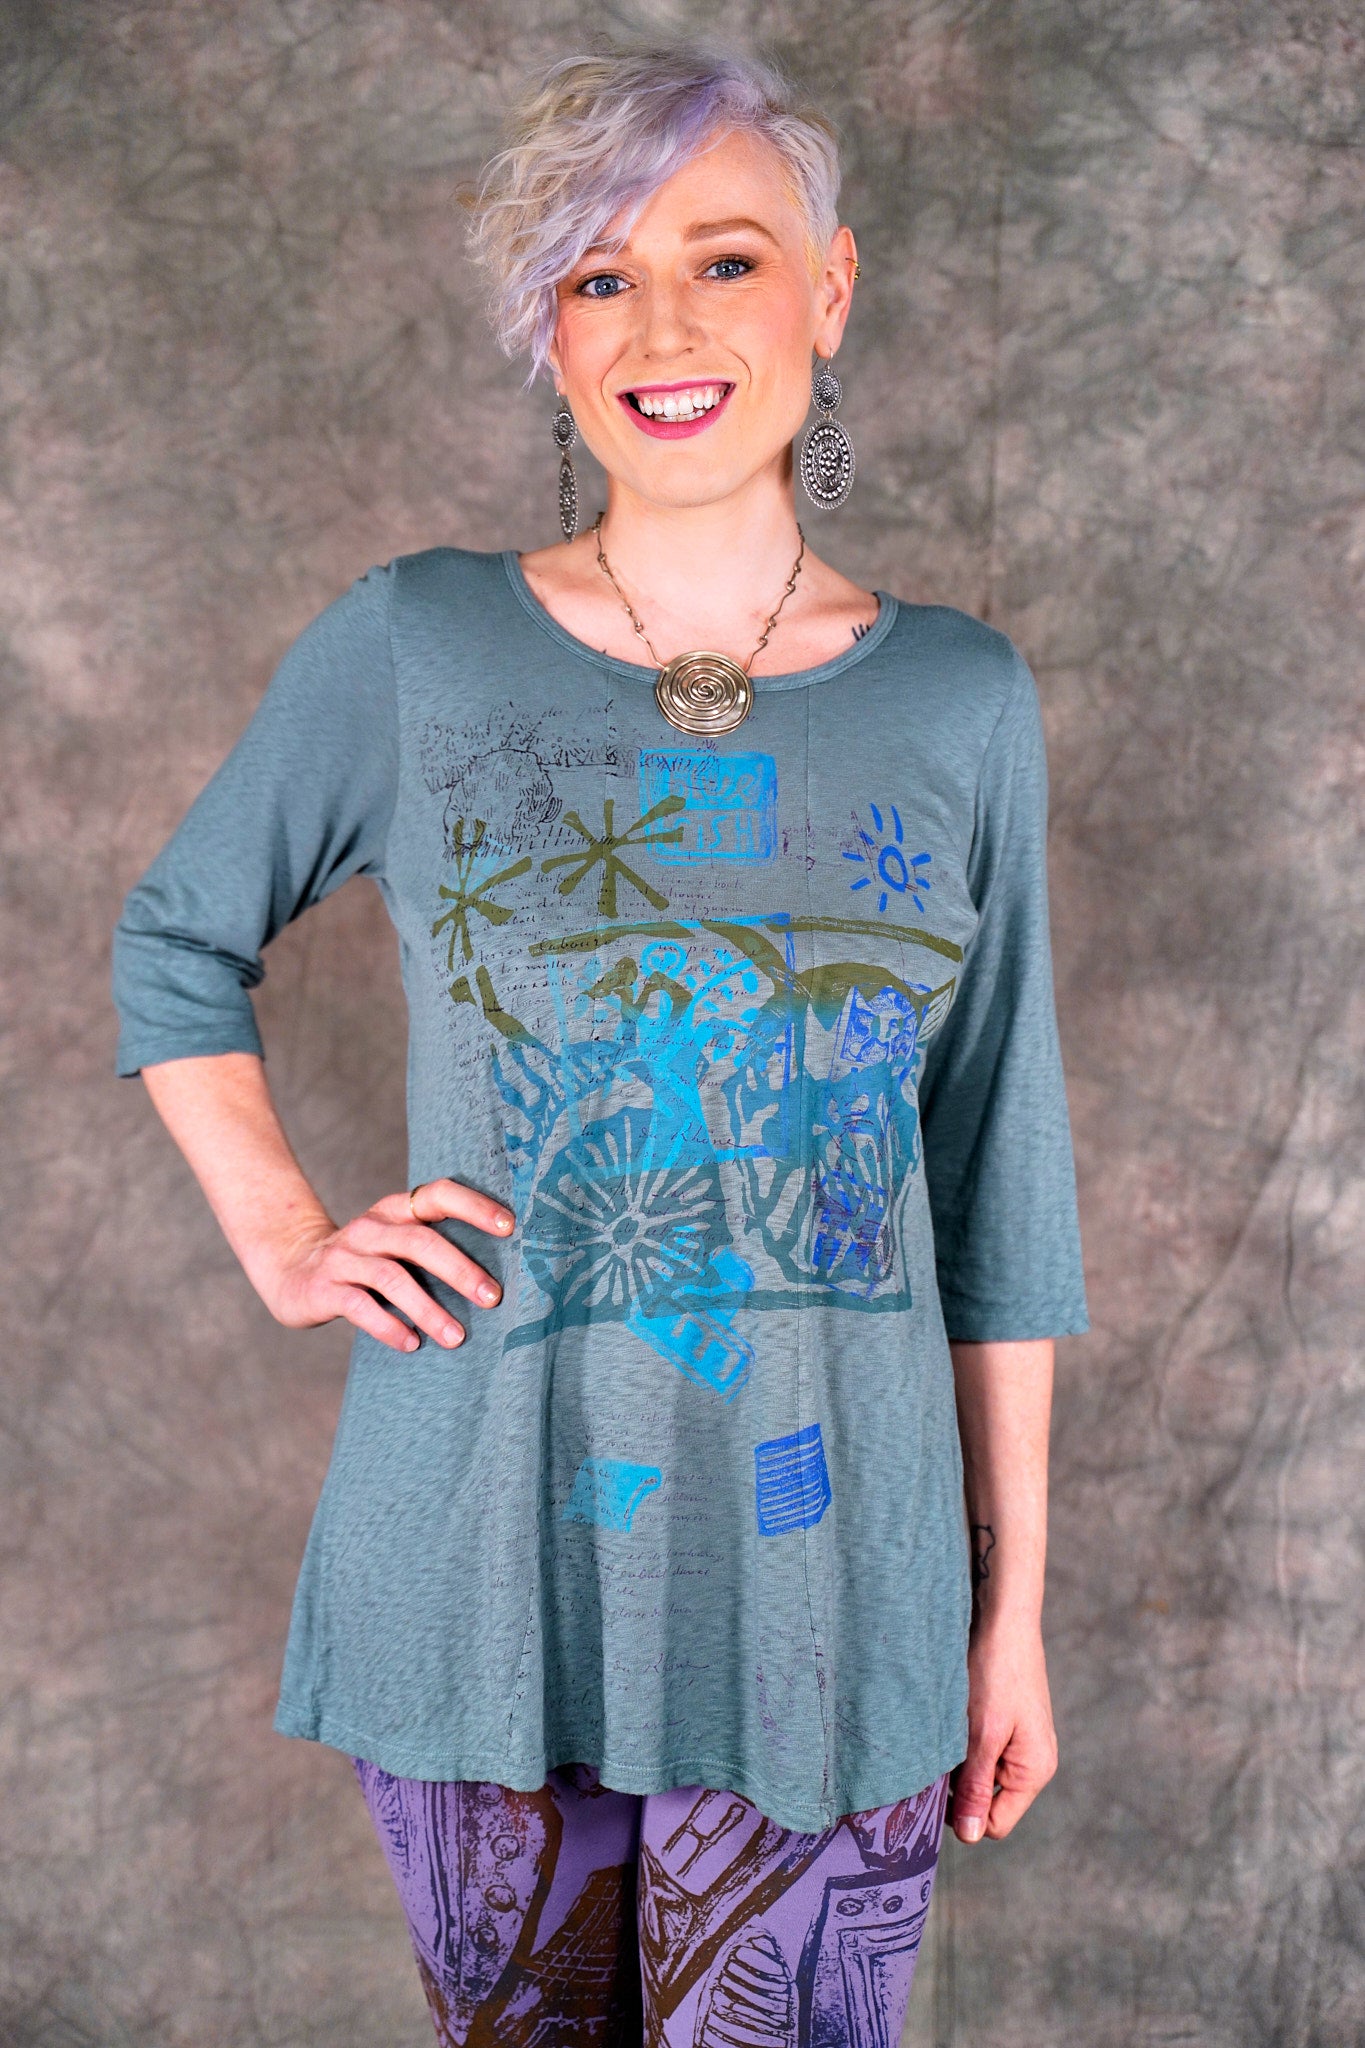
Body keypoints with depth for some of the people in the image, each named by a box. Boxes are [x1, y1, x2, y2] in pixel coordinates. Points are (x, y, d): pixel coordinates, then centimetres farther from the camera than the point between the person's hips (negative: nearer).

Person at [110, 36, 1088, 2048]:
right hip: (480, 1559, 0)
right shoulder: (410, 651, -4)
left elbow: (998, 1181, 2)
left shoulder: (960, 700, -1)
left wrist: (1015, 1601, 4)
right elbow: (176, 940, 11)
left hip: (825, 1580, 1)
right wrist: (286, 1244, -2)